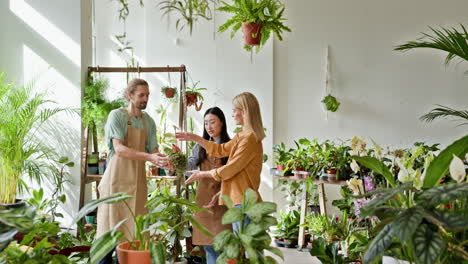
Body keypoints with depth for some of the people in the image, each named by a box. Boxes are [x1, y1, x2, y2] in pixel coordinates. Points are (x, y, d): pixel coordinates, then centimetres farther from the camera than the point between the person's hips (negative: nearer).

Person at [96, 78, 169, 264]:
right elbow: (119, 149, -17)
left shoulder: (148, 121, 11)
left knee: (133, 228, 7)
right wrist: (149, 157, -26)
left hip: (138, 180, 5)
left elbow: (153, 151, 7)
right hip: (117, 179, -5)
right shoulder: (117, 116, -6)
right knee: (111, 225, -2)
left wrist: (161, 161, -16)